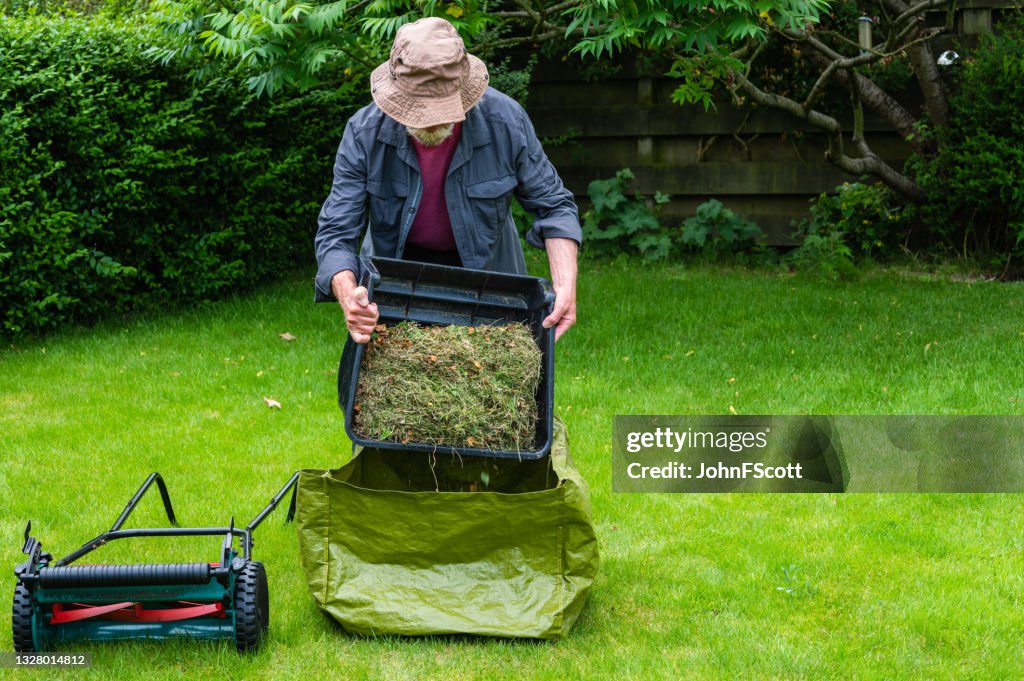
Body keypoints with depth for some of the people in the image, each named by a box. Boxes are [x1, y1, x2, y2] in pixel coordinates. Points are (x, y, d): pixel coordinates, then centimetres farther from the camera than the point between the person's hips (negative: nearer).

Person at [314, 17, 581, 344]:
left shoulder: (506, 120, -23)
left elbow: (553, 205, -11)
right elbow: (336, 231, -22)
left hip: (486, 269, 0)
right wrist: (347, 294, -44)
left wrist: (565, 286, -26)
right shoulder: (364, 131, -24)